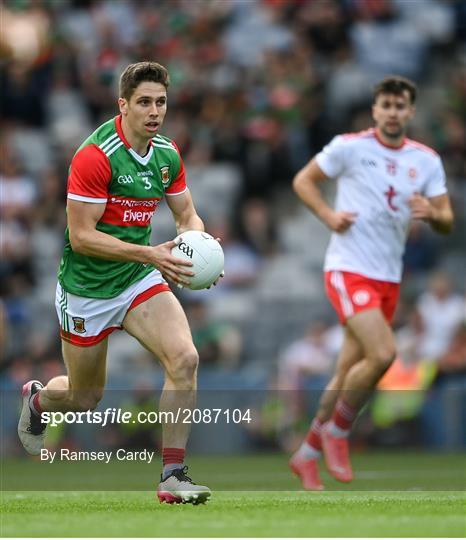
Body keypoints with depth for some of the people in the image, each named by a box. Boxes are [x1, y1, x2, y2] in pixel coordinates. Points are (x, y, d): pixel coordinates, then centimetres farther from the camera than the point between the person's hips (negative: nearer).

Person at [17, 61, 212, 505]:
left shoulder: (167, 155, -2)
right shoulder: (95, 156, -23)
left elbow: (186, 214, 11)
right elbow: (80, 235, -24)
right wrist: (149, 254, -31)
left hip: (141, 282, 5)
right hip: (87, 288, -5)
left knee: (184, 359, -20)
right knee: (85, 398, 11)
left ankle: (172, 475, -13)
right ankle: (36, 399, 48)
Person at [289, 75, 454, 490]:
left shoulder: (427, 160, 7)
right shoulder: (350, 146, -5)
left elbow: (447, 223, 6)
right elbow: (303, 181, 4)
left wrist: (431, 213, -17)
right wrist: (328, 215, -12)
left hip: (389, 279, 5)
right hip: (349, 269, -5)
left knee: (348, 373, 10)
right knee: (383, 353, -23)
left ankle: (307, 453, 24)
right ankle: (336, 432, -2)